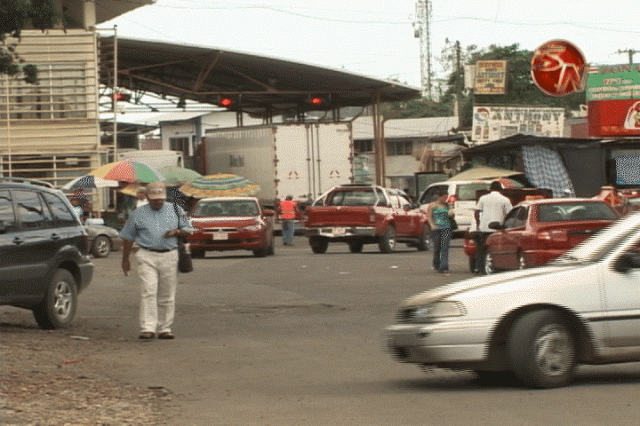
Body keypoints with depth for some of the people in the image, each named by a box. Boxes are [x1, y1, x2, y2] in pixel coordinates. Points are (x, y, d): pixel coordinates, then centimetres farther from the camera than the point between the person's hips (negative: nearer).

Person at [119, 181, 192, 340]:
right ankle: (148, 328, -18)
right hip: (147, 257, -2)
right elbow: (128, 238, 13)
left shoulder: (176, 211, 12)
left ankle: (164, 329, 12)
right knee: (148, 292, -14)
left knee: (167, 296, 4)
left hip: (169, 257, 2)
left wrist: (176, 232, -8)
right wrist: (125, 260, 11)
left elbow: (187, 230, 15)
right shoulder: (138, 214, 8)